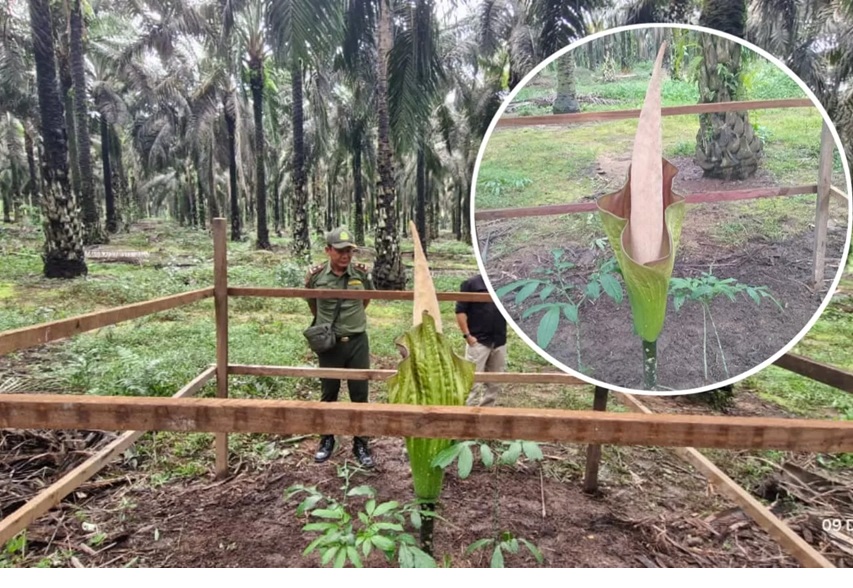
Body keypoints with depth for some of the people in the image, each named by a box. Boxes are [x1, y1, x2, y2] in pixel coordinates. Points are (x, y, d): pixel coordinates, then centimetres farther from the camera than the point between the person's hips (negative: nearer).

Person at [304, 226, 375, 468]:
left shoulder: (361, 273, -5)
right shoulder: (316, 276, -8)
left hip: (357, 341, 0)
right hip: (329, 343, 0)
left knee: (359, 394, 7)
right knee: (329, 394, 13)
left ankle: (360, 444, 21)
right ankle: (327, 440, 31)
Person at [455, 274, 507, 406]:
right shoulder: (471, 283, -5)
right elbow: (460, 311, -7)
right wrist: (467, 335, -12)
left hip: (499, 342, 5)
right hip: (478, 341, -5)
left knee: (495, 383, 12)